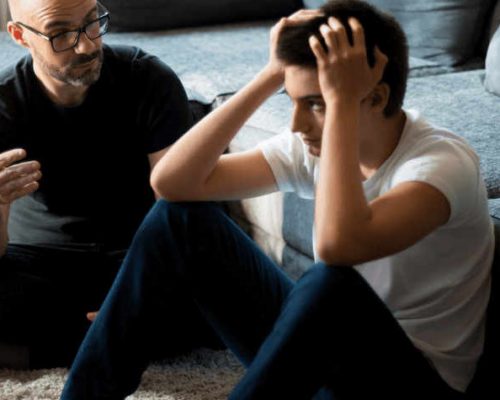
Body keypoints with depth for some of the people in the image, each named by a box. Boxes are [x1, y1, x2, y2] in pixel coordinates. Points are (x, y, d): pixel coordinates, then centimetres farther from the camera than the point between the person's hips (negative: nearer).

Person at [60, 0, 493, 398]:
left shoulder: (445, 161, -22)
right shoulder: (314, 146, -5)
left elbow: (339, 244, -42)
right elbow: (171, 180, -12)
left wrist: (342, 101, -34)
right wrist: (270, 77, -16)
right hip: (321, 347, 6)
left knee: (331, 283, -39)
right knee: (179, 215, -5)